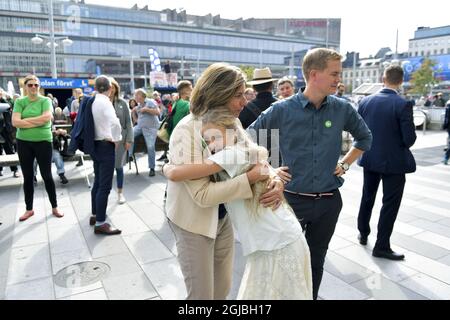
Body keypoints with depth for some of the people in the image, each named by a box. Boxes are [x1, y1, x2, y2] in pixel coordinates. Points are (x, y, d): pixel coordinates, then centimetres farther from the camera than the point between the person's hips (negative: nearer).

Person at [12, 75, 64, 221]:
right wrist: (37, 122, -15)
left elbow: (47, 118, -19)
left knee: (47, 175, 4)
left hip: (43, 141, -2)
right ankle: (29, 209, 24)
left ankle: (54, 207, 18)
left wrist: (26, 120, -13)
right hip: (23, 142, 2)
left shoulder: (45, 100, -1)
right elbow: (15, 122, -10)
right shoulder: (19, 102, 3)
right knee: (27, 177, 11)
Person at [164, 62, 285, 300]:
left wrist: (276, 180, -17)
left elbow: (256, 159, 3)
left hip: (222, 217, 7)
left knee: (223, 289, 22)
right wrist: (250, 178, -28)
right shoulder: (188, 131, -24)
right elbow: (202, 194, -30)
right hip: (194, 223, -6)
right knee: (202, 294, 10)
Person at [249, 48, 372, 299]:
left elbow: (365, 137, 16)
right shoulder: (282, 110, -11)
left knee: (316, 260, 20)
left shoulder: (342, 109, -2)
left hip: (328, 201, 3)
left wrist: (345, 164, 6)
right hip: (292, 199, -2)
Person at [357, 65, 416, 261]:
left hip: (369, 159, 5)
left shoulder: (365, 101, -4)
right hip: (394, 162, -5)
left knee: (367, 198, 21)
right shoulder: (403, 105, -17)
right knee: (390, 204, 7)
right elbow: (410, 138, -17)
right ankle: (381, 247, 13)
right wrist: (401, 145, 4)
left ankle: (363, 234, 36)